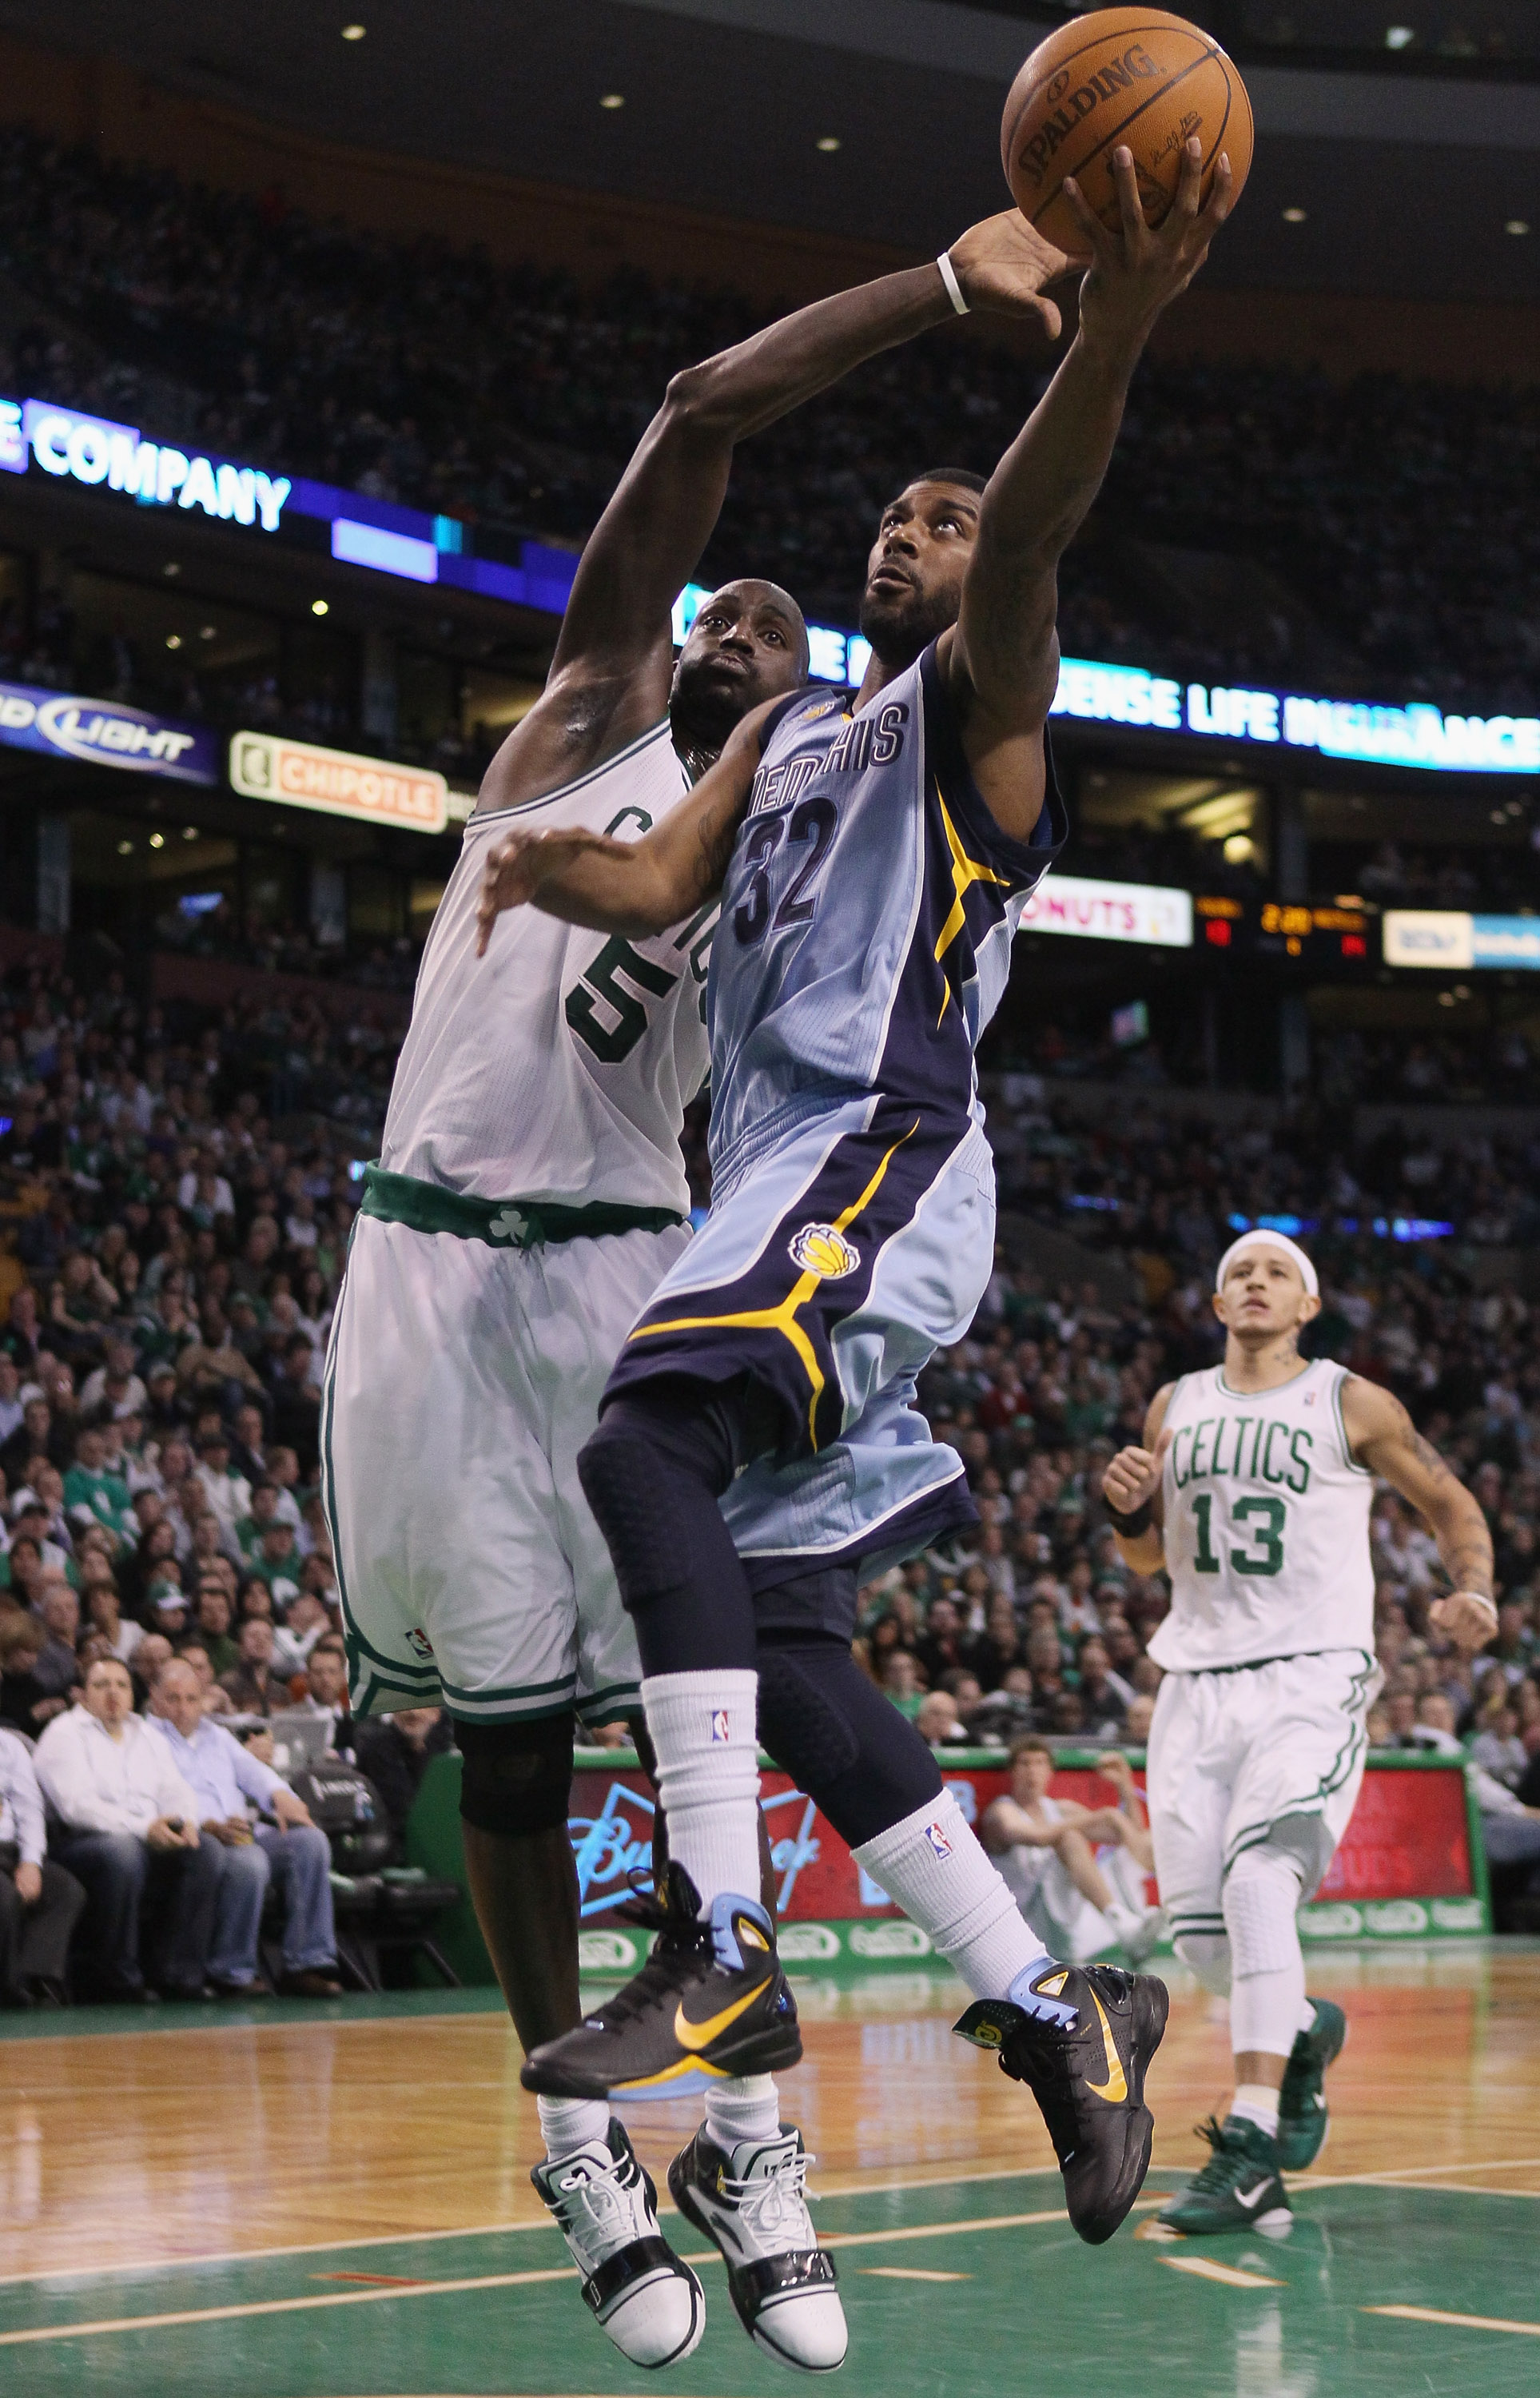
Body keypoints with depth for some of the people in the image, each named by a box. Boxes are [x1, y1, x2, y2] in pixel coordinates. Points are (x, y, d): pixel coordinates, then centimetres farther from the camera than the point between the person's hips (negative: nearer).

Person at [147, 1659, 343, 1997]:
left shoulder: (218, 1736, 32)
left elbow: (251, 1770, 17)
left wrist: (280, 1796, -7)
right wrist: (209, 1825, -26)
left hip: (247, 1833, 7)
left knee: (310, 1840, -21)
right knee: (249, 1861, -38)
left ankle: (307, 1965, -24)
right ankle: (233, 1973, -23)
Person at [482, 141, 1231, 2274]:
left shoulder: (976, 693, 5)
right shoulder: (788, 733, 27)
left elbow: (1030, 536, -16)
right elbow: (666, 881, 13)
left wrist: (1115, 328, -35)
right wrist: (558, 870, -11)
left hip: (883, 1159, -9)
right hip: (778, 1179, 9)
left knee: (646, 1447, -30)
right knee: (782, 1645, 3)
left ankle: (723, 1948, -31)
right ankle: (1055, 2009, 10)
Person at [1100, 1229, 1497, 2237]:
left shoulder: (1351, 1404, 1)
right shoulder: (1175, 1408, 13)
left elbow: (1451, 1503, 10)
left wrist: (1475, 1592, -9)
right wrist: (1129, 1506, -1)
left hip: (1313, 1675, -5)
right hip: (1198, 1683, 5)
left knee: (1258, 1879, -26)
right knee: (1199, 1931, 2)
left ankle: (1251, 2153, -28)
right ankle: (1304, 2032, 35)